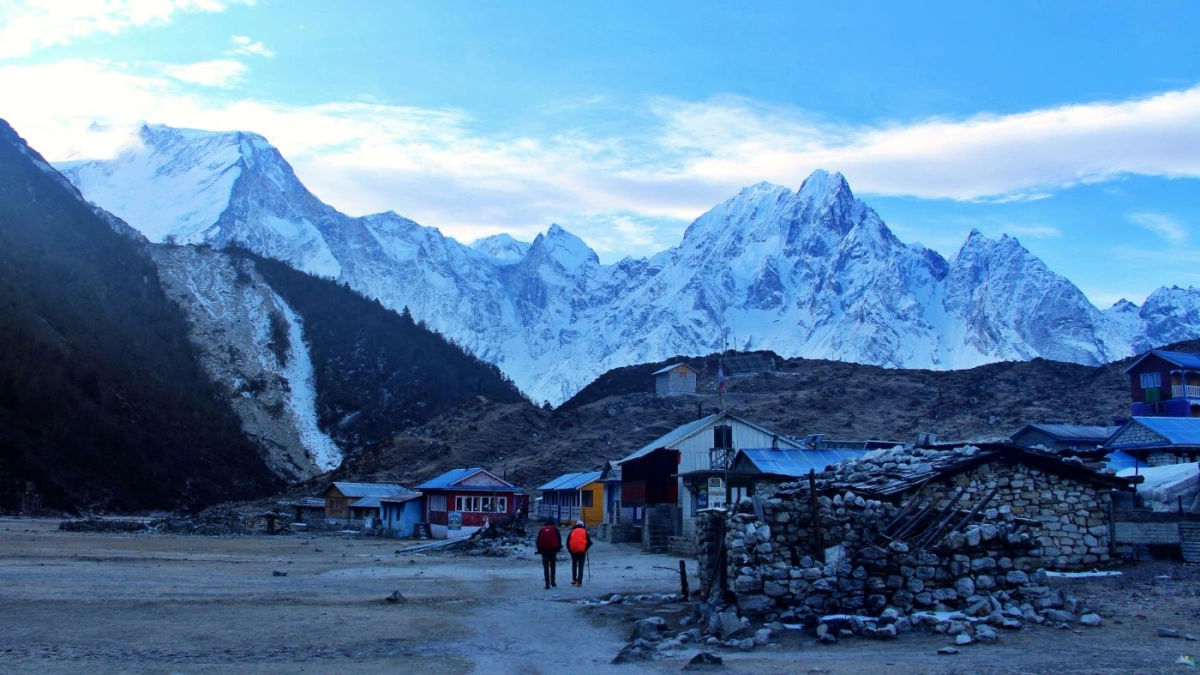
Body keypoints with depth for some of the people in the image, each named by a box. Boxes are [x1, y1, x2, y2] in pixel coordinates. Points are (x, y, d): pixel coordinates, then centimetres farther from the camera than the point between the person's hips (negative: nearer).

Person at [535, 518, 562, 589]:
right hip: (553, 549, -1)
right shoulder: (555, 529, 4)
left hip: (544, 550, 1)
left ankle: (547, 583, -6)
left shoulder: (542, 529, 9)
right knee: (553, 565, 15)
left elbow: (538, 540, 8)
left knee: (546, 567, 2)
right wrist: (559, 547, 8)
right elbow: (559, 538, -1)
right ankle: (552, 580, 4)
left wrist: (539, 549, 12)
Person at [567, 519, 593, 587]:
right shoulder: (585, 532, 5)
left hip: (573, 551, 1)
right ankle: (579, 582, -3)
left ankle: (574, 579, 18)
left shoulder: (572, 532, 7)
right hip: (582, 551, -1)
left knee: (574, 565, 20)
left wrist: (570, 550, 12)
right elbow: (589, 542, 1)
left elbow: (567, 542, 5)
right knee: (581, 567, 3)